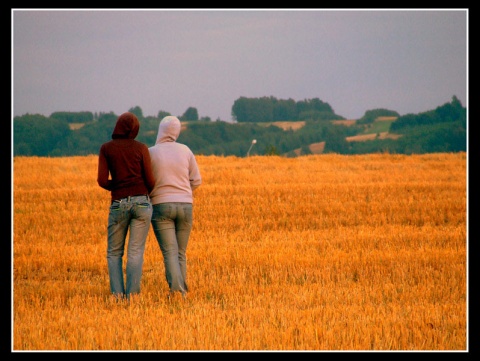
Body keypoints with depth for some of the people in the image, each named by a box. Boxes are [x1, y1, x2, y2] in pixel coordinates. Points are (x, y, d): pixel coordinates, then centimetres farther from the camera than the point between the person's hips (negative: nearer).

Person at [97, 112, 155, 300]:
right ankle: (132, 295, -8)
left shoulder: (106, 148, 2)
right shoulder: (141, 148, 1)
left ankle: (117, 294, -4)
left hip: (118, 203, 0)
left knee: (114, 253, 10)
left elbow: (102, 181, -3)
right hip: (141, 202, 0)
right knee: (136, 252, 0)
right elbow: (150, 181, -1)